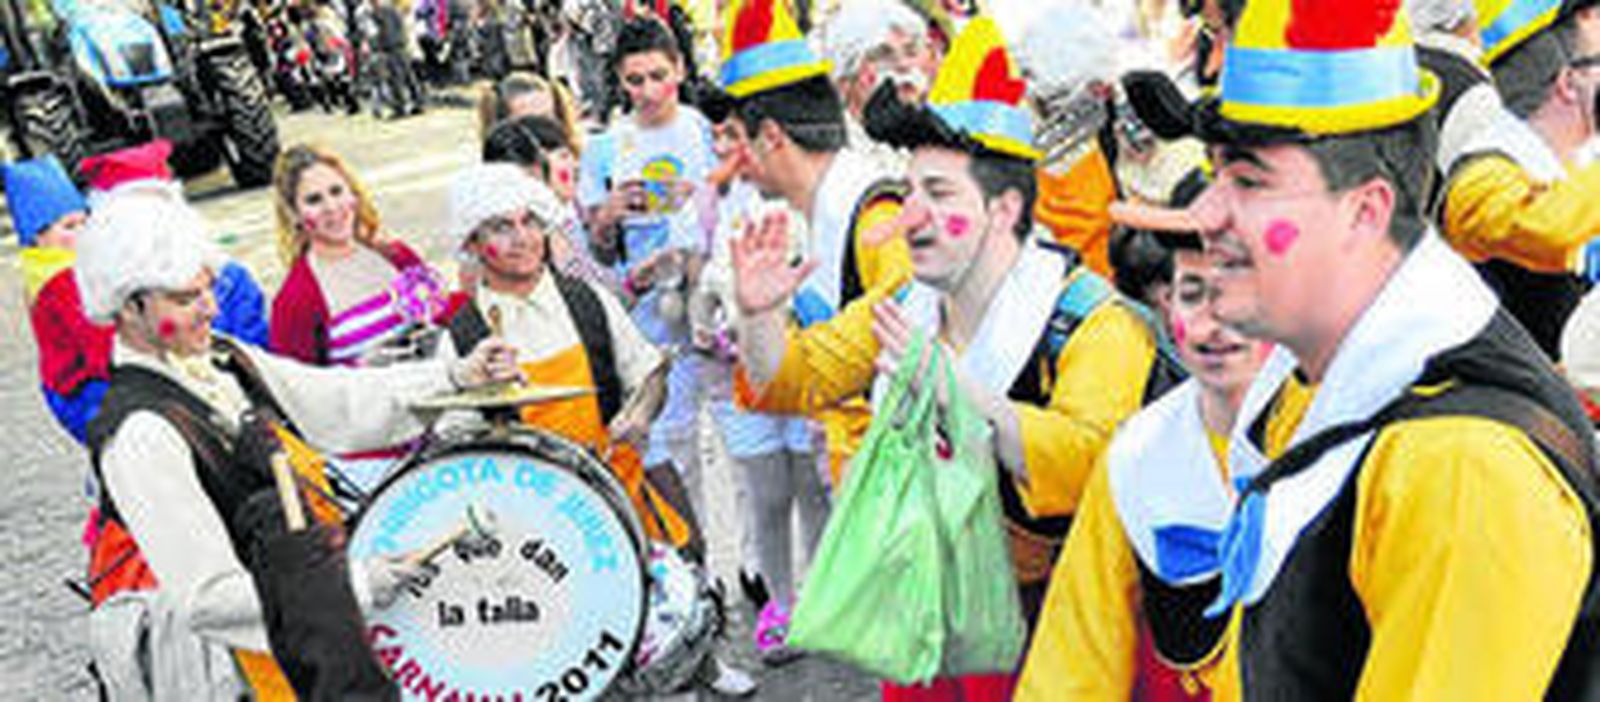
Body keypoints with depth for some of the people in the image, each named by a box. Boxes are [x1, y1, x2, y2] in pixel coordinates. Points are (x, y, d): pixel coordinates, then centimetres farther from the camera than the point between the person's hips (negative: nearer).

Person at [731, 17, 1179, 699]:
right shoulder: (903, 305, 0)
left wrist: (963, 392, -47)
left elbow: (1085, 467, -36)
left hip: (1040, 615, -5)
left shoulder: (1096, 323, -21)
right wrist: (759, 316, -17)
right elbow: (795, 381, 3)